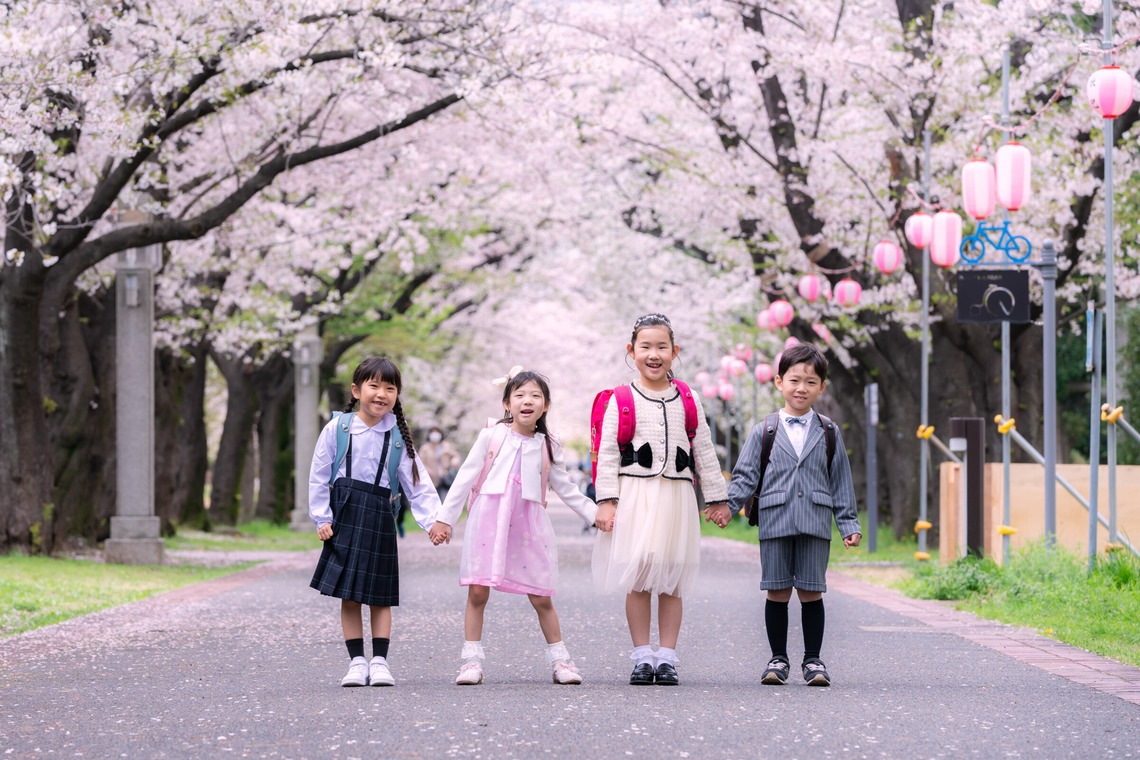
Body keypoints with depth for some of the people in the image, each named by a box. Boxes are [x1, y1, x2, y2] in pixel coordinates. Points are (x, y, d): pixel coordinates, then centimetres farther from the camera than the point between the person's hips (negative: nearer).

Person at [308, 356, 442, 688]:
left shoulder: (398, 437, 3)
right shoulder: (338, 428, -2)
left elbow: (418, 484, 0)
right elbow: (319, 477, 1)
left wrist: (435, 521, -12)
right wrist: (322, 519, -5)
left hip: (379, 517, 1)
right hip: (345, 514, -1)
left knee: (380, 595, 3)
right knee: (348, 594, 2)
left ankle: (380, 661, 9)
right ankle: (357, 661, 8)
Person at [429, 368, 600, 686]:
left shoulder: (547, 446, 9)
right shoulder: (492, 436, 3)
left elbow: (566, 489, 16)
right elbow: (466, 477, 3)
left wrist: (596, 514, 9)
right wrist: (445, 517, 1)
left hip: (529, 522, 1)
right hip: (489, 516, -1)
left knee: (541, 597, 1)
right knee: (478, 591, -4)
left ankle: (559, 660, 12)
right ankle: (472, 660, 3)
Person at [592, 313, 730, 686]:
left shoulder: (687, 401, 9)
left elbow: (705, 453, 11)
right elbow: (607, 453, 0)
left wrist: (717, 499, 10)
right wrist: (606, 501, -8)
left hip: (676, 497, 2)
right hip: (634, 497, -2)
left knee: (671, 582, 4)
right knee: (638, 580, -1)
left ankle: (667, 657, 8)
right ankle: (642, 657, 6)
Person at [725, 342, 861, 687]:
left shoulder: (829, 433, 9)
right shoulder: (764, 432, 6)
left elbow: (841, 482, 12)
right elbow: (745, 476, 4)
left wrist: (849, 525, 7)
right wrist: (726, 505, -12)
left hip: (815, 523, 0)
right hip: (774, 522, 0)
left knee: (811, 591, 1)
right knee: (777, 592, 3)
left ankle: (813, 660, 10)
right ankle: (778, 659, 12)